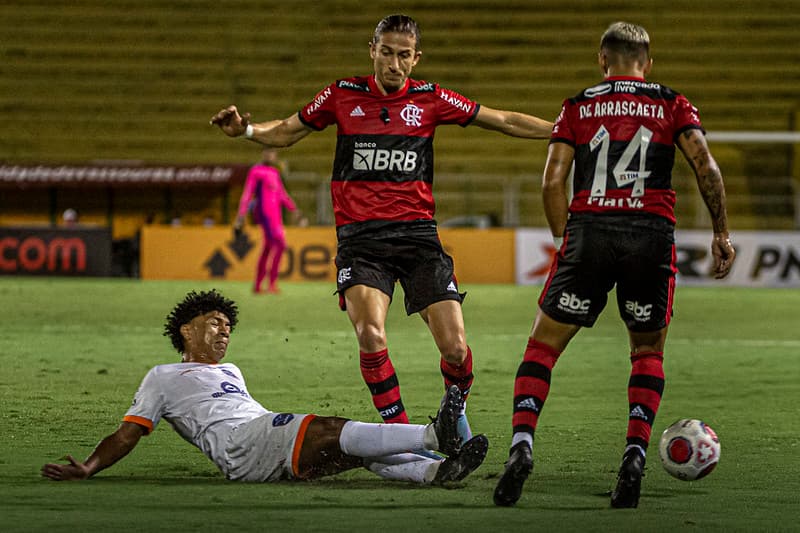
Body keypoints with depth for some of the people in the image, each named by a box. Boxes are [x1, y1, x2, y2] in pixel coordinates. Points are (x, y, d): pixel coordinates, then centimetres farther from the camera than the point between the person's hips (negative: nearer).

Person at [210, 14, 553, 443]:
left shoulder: (430, 99, 5)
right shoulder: (343, 95, 5)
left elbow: (504, 121, 12)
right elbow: (286, 132, 16)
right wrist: (246, 130, -2)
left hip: (417, 233, 1)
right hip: (360, 237, -1)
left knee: (455, 348, -8)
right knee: (371, 336, -25)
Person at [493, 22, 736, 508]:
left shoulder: (577, 107, 14)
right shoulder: (672, 104, 13)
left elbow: (552, 182, 6)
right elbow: (706, 166, 0)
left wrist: (565, 240, 15)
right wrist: (722, 232, 5)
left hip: (589, 230, 0)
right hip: (652, 233, 0)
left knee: (544, 344, 8)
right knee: (649, 351, 18)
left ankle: (522, 441, -12)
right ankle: (636, 454, 1)